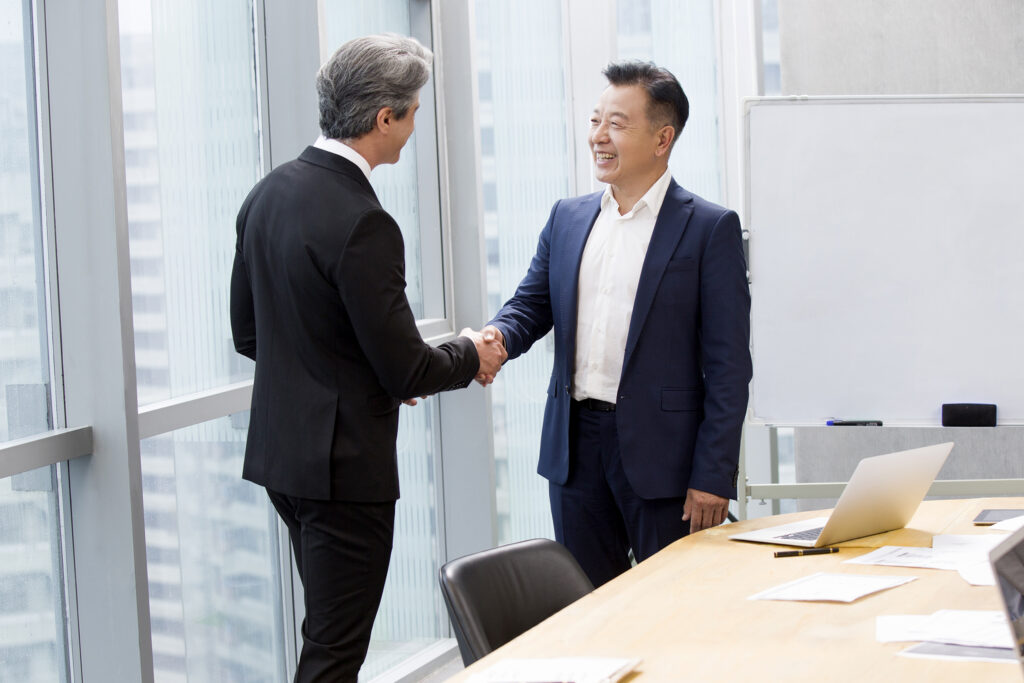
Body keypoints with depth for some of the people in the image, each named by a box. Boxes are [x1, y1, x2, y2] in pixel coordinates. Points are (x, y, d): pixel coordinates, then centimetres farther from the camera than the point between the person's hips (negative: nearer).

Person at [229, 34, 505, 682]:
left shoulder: (268, 193, 4)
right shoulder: (361, 222, -23)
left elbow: (248, 332, 13)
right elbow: (406, 370, -18)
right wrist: (470, 357, 1)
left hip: (281, 452, 9)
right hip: (343, 463, -9)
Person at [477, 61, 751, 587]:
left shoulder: (710, 229, -5)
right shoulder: (567, 218, 12)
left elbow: (728, 365, -7)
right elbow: (531, 305, 14)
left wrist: (712, 477, -12)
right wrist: (494, 338, -11)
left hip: (661, 453, -5)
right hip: (575, 446, 5)